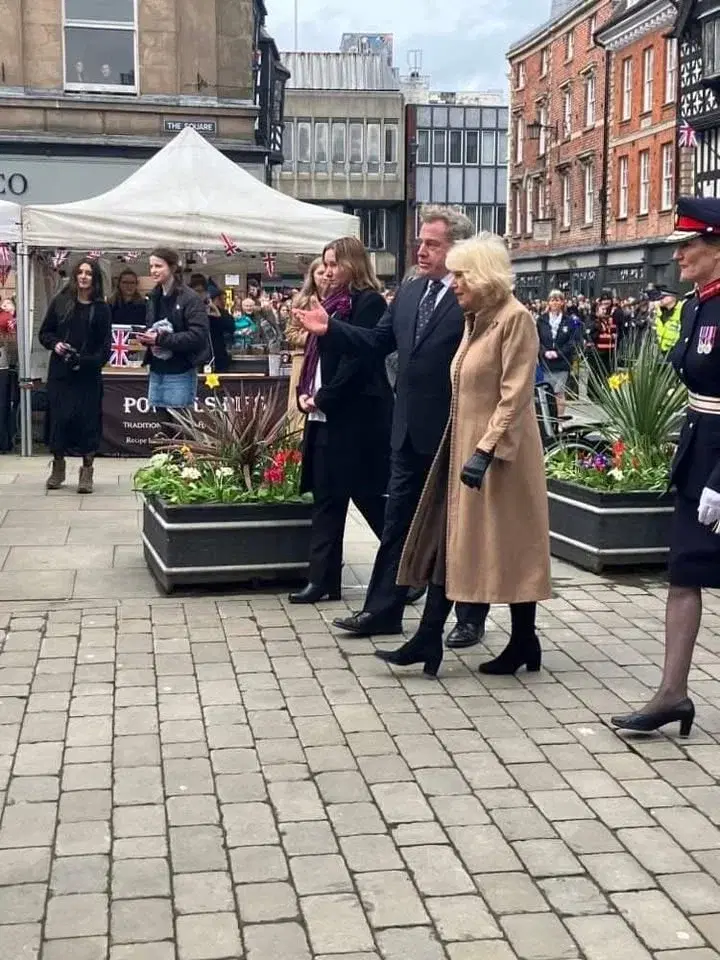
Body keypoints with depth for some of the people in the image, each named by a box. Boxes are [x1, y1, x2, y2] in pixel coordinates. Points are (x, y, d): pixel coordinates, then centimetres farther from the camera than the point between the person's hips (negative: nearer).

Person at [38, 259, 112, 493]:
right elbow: (44, 333, 10)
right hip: (59, 372, 1)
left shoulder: (101, 309, 0)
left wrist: (87, 362, -17)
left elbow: (105, 346, -2)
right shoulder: (60, 302, 4)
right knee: (58, 418, 4)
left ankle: (87, 472, 10)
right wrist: (55, 344, -11)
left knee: (88, 419, 0)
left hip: (88, 375, -1)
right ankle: (58, 467, 20)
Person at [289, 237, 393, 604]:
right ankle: (322, 579, 13)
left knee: (366, 494, -2)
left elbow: (359, 359, -18)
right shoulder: (332, 302, 16)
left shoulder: (368, 302, -10)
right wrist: (304, 394, 2)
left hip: (356, 417, -9)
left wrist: (322, 398, -15)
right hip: (325, 416, 9)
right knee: (326, 497, 8)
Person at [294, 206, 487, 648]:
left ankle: (470, 617, 20)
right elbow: (377, 342, 14)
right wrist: (330, 327, 4)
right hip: (410, 430, 7)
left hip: (455, 433, -7)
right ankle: (383, 609, 24)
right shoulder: (409, 292, 10)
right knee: (398, 521, 13)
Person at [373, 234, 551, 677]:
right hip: (464, 445, 9)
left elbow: (515, 396, -20)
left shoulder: (515, 318, -14)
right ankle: (428, 639, 7)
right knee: (449, 540, 5)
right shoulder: (476, 320, 13)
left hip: (498, 452, -9)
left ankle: (525, 644, 16)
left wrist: (485, 451, -25)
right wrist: (465, 446, 17)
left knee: (509, 548, 2)